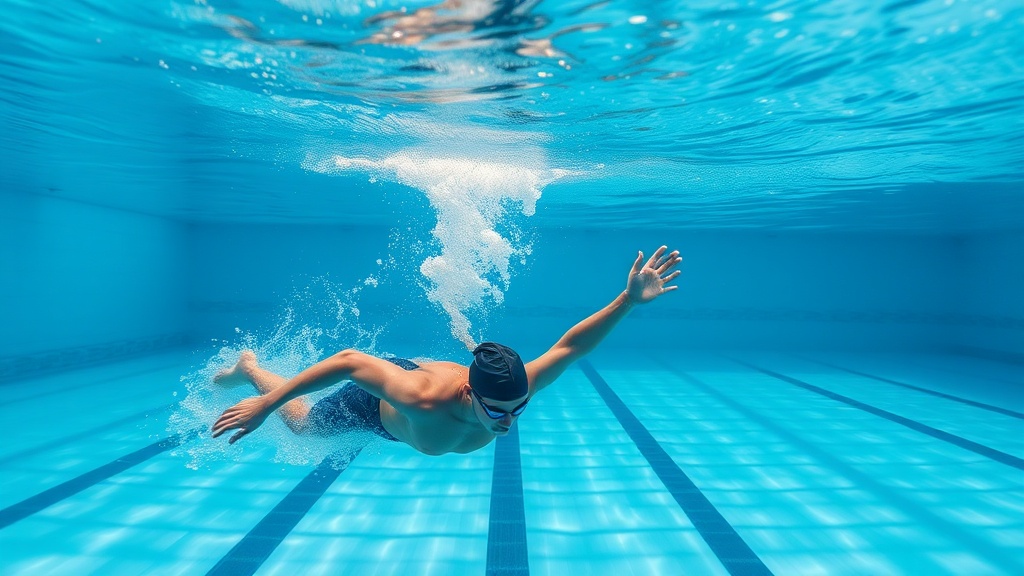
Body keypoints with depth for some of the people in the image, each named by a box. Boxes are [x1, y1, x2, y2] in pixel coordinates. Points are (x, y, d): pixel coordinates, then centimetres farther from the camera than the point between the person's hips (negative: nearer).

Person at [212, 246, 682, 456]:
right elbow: (350, 361, -41)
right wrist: (264, 405, -37)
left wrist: (628, 300, -41)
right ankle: (250, 368, 46)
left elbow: (570, 346, -33)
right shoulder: (422, 401, -50)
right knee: (302, 424, 25)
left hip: (420, 369, 4)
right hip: (375, 404, -3)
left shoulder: (516, 389, -38)